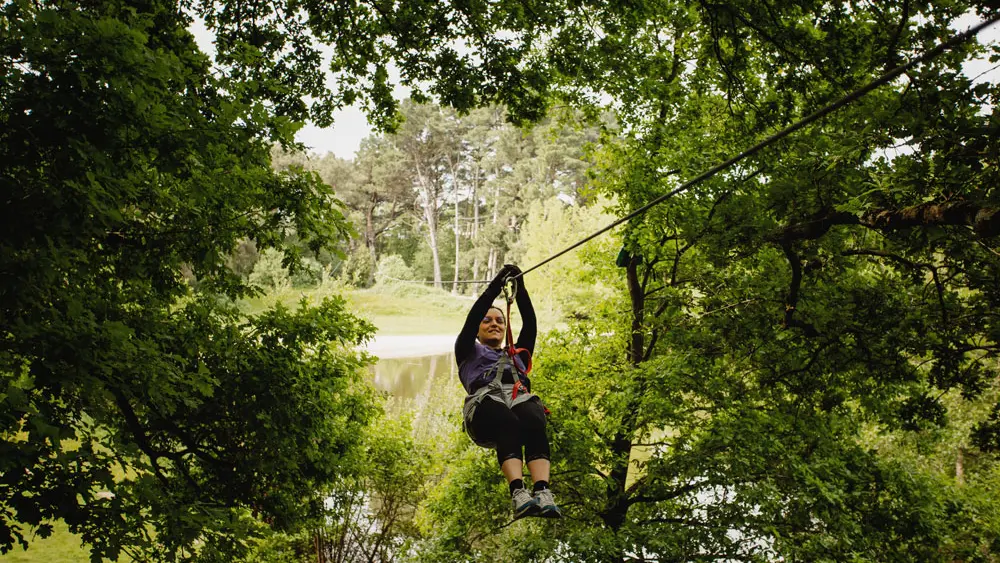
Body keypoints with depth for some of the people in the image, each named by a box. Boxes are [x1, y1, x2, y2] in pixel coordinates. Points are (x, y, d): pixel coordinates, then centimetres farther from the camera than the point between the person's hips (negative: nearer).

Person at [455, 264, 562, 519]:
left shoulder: (518, 354, 39)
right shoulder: (468, 352, 32)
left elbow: (530, 323, 26)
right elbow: (471, 319, 16)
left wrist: (520, 287, 17)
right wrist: (495, 287, 11)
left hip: (521, 399, 3)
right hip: (485, 402, -2)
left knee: (534, 424, -35)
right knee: (509, 424, -39)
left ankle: (543, 493, -55)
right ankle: (518, 494, -56)